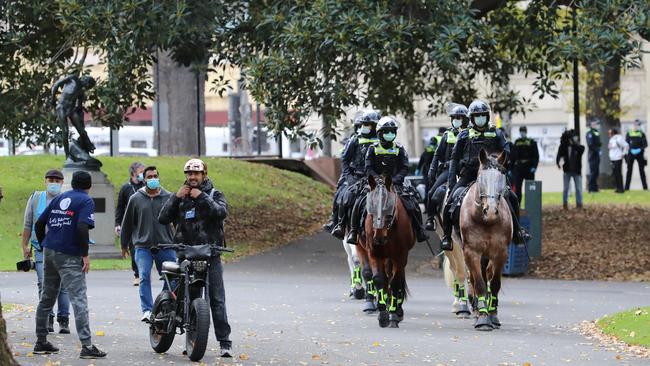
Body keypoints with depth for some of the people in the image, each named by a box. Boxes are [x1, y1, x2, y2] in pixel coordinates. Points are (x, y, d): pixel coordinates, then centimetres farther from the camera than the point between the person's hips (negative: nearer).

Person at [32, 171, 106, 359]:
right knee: (79, 299, -10)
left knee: (46, 298, 16)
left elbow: (39, 224, 13)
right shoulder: (86, 201, -4)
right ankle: (86, 346, -17)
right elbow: (82, 228, -19)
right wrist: (85, 255, -14)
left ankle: (41, 342, 23)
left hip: (49, 252, 7)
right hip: (69, 256, -7)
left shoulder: (59, 198, 15)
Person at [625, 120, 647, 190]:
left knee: (642, 170, 3)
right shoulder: (629, 133, 5)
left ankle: (645, 186, 7)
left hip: (639, 153, 0)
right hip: (631, 153, 0)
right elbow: (626, 143, 1)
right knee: (629, 170, 0)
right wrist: (631, 150, -16)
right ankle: (627, 187, 2)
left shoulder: (641, 134, 3)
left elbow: (645, 144, -1)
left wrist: (640, 149, -18)